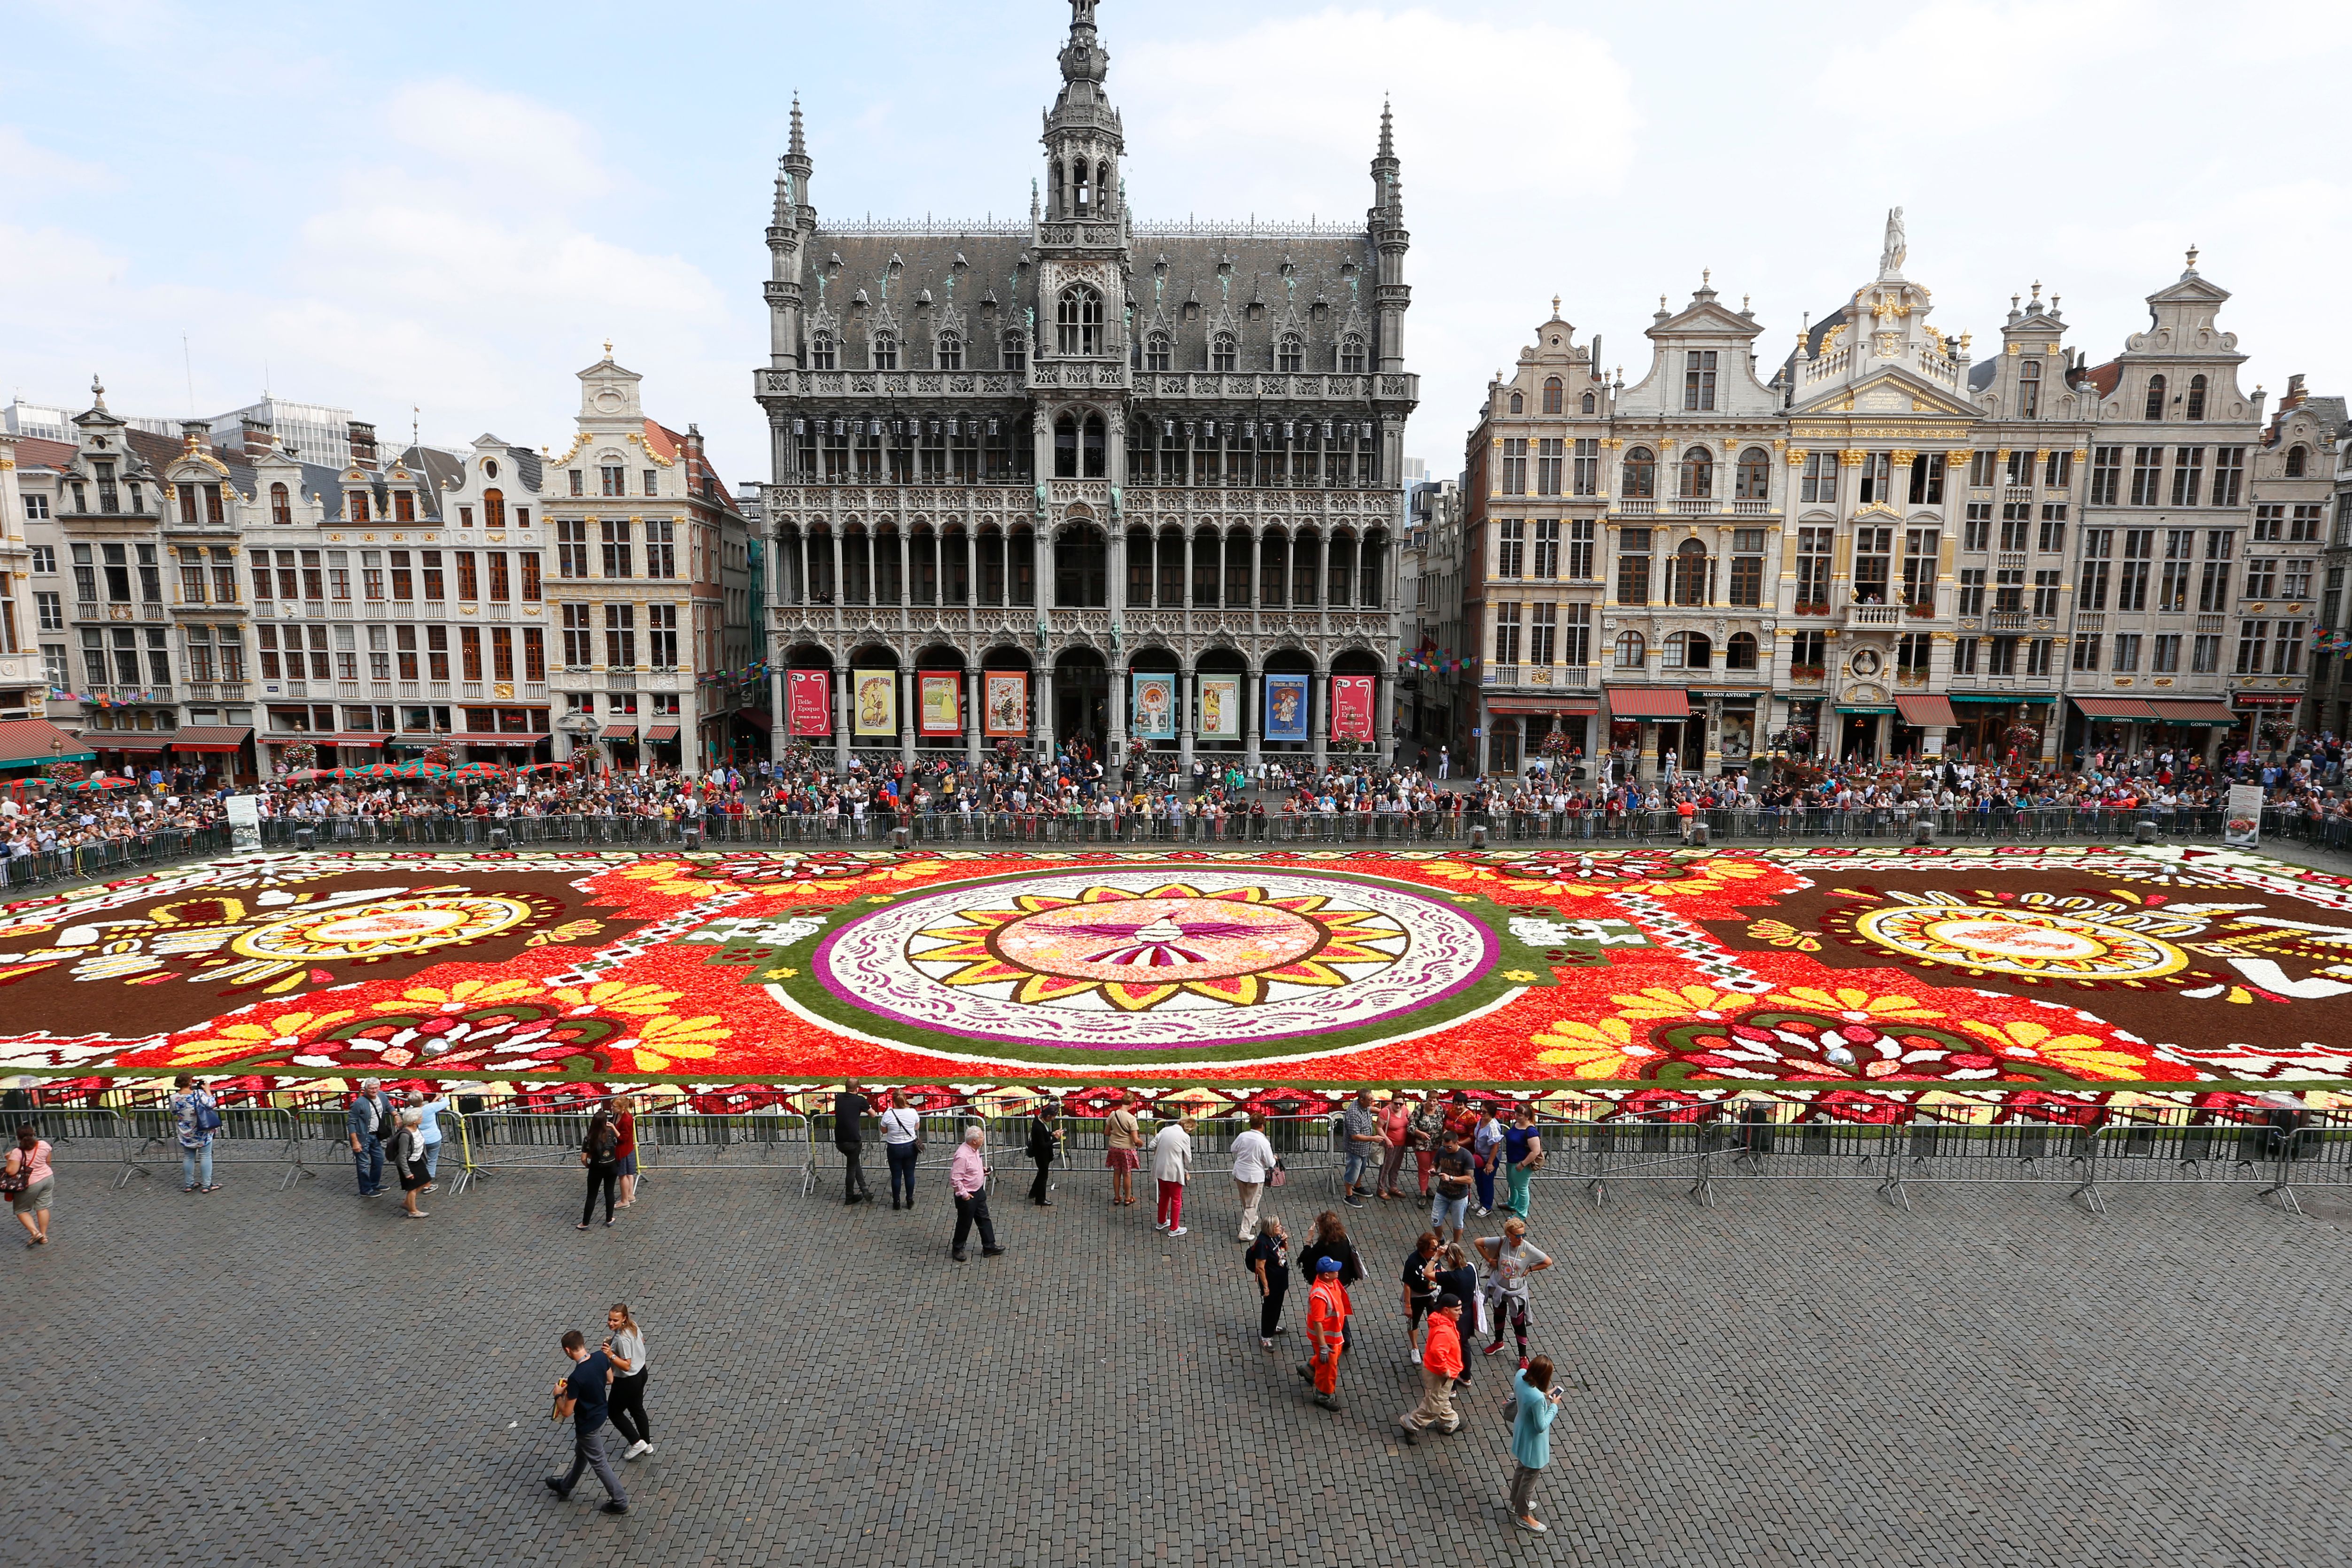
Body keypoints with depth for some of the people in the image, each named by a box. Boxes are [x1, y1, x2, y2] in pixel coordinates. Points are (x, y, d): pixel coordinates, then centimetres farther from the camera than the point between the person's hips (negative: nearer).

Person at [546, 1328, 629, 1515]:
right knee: (581, 1453, 30)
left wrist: (559, 1395, -6)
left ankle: (620, 1501, 25)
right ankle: (565, 1488, 54)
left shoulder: (576, 1378, -36)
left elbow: (567, 1412, -23)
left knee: (599, 1463, 12)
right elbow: (610, 1379, 4)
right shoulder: (601, 1357, -16)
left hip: (588, 1424, -8)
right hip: (600, 1414, 8)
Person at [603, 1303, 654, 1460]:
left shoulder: (622, 1339, -33)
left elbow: (626, 1366, -28)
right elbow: (642, 1340, 11)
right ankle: (647, 1444, 38)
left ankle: (637, 1443, 21)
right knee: (637, 1409, 24)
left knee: (615, 1413, 15)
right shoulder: (633, 1325, -9)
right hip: (641, 1372, 9)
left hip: (627, 1381, -9)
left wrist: (611, 1355, -38)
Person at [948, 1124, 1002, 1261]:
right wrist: (964, 1194, -22)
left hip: (978, 1191, 9)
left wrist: (982, 1170, 4)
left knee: (984, 1219, 17)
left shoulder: (974, 1149, -3)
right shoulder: (962, 1156, -32)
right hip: (967, 1196, -9)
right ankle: (957, 1250, 31)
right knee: (965, 1223, 10)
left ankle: (989, 1247, 29)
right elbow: (955, 1179, -29)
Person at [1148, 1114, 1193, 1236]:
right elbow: (1188, 1158, -6)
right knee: (1176, 1200, 11)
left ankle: (1161, 1222, 39)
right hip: (1174, 1172, -6)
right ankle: (1174, 1229, 18)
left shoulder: (1164, 1130, 0)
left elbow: (1152, 1146, 3)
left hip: (1160, 1170, 6)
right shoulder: (1185, 1137, -14)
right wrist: (1187, 1171, 11)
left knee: (1164, 1196, 24)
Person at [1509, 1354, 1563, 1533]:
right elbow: (1541, 1426, -26)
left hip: (1521, 1433, 8)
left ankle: (1516, 1503, 54)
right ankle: (1523, 1516, 40)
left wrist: (1544, 1395, -4)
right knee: (1529, 1478, 18)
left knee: (1521, 1469, 31)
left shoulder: (1520, 1376, -19)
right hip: (1533, 1441, -8)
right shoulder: (1537, 1398, -41)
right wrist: (1554, 1406, -18)